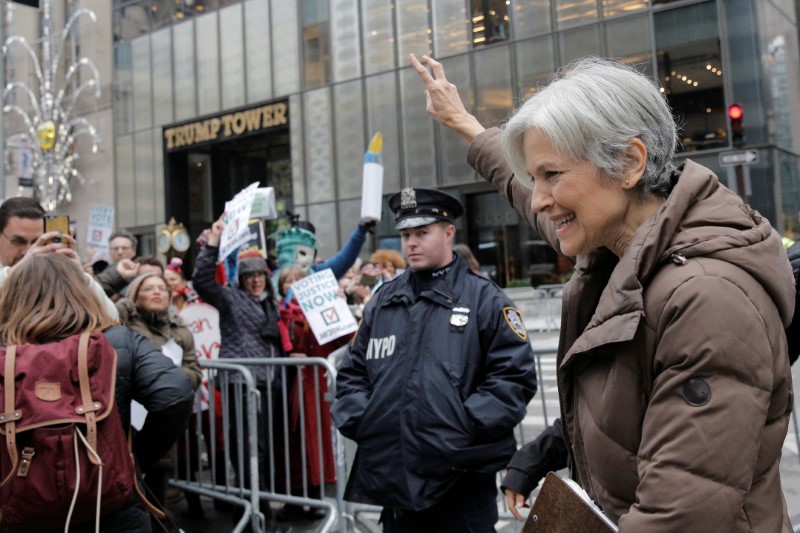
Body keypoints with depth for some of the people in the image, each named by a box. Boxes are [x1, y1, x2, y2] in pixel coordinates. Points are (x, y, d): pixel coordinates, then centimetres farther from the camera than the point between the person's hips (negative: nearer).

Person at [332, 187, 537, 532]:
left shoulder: (484, 298, -2)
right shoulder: (382, 301, 11)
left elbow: (516, 375, -8)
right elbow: (352, 372, 16)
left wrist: (468, 427, -15)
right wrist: (358, 420, 1)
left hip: (462, 478, -4)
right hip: (393, 476, 4)